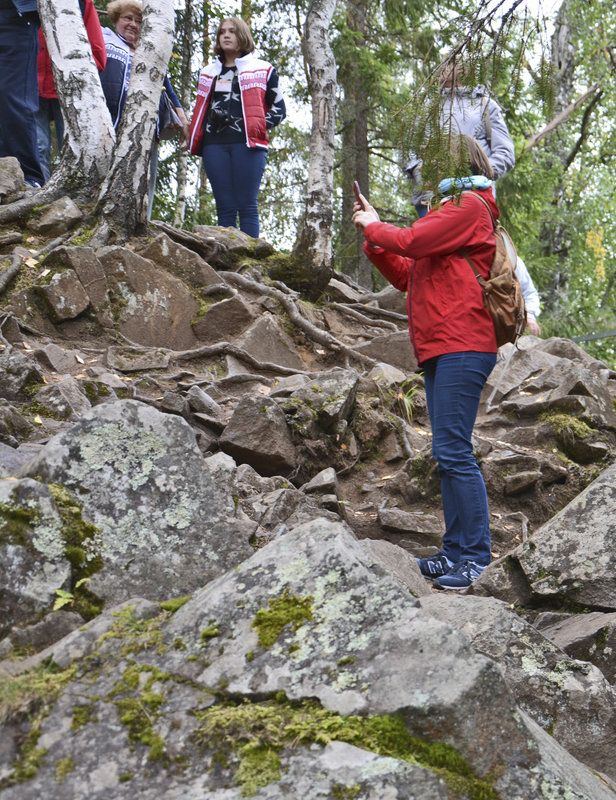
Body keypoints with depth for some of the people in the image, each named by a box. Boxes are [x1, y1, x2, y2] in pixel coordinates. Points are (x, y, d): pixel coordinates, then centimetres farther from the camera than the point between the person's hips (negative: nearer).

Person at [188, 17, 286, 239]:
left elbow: (279, 110, 11)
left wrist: (257, 127, -6)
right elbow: (200, 110, 29)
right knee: (225, 207, -1)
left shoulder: (262, 70, 13)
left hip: (247, 144, -4)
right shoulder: (208, 72, 25)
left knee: (247, 206, -9)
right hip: (214, 145, 4)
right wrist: (196, 138, 10)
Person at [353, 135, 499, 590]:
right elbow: (409, 276, 26)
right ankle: (456, 552, 12)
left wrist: (374, 227, 4)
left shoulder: (469, 206, -2)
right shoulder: (454, 210, 28)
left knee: (453, 450, -14)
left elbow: (413, 242, -14)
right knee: (448, 453, 9)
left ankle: (476, 558, -11)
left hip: (462, 346, -10)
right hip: (441, 348, 10)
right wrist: (374, 239, 17)